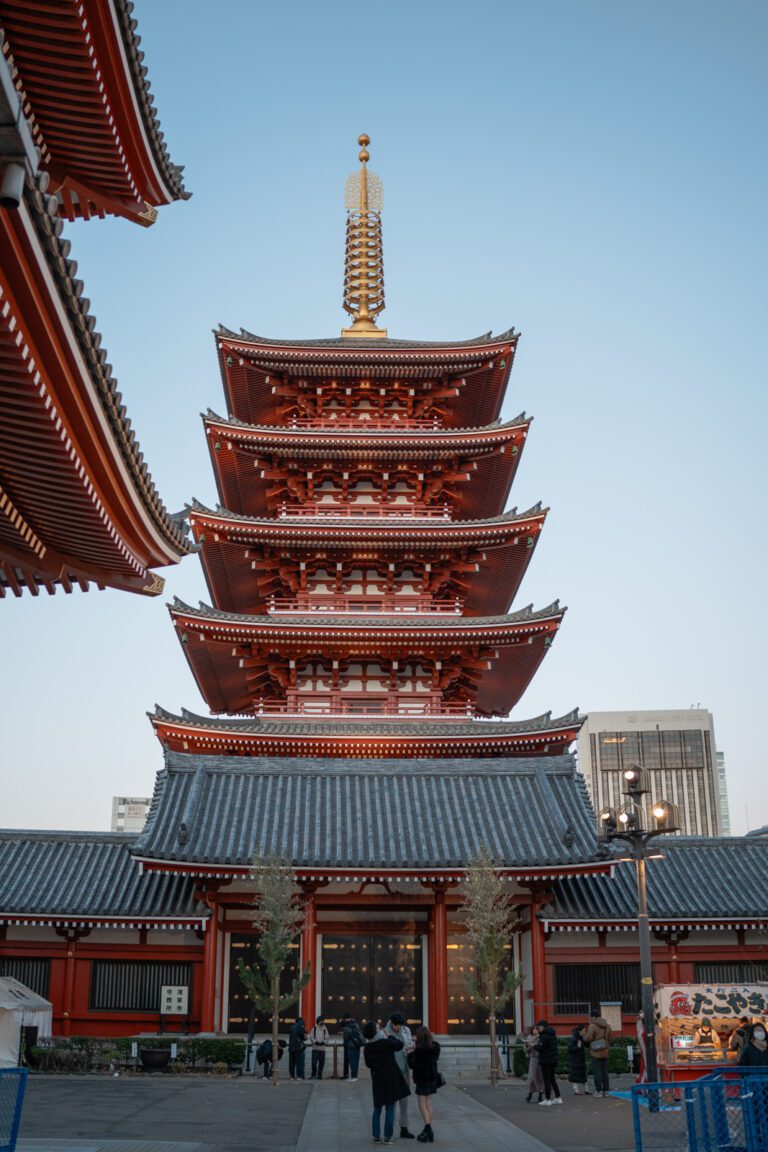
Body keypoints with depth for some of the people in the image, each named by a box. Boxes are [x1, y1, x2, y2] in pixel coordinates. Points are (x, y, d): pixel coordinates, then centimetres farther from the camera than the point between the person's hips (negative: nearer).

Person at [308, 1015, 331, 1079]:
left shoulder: (325, 1029, 8)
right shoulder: (314, 1029, 3)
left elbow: (327, 1038, 6)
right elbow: (311, 1037, 0)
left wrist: (323, 1042, -12)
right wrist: (315, 1042, -15)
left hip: (322, 1048, 2)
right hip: (315, 1048, -2)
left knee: (321, 1063, 3)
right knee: (314, 1062, -8)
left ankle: (319, 1075, 12)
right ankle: (314, 1075, 0)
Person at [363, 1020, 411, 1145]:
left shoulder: (367, 1048, -4)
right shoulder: (386, 1042, -17)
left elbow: (368, 1064, 9)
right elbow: (400, 1045, 1)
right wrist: (389, 1036, 11)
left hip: (377, 1079, 4)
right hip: (390, 1079, -4)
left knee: (377, 1109, 14)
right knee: (390, 1109, 4)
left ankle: (376, 1137, 14)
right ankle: (387, 1137, 4)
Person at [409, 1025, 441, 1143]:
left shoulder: (419, 1050, -20)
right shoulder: (435, 1046, 0)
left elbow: (412, 1065, -18)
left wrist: (411, 1053, -2)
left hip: (422, 1079, -7)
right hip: (432, 1077, 7)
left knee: (422, 1104, -1)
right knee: (429, 1103, 14)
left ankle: (428, 1129, -12)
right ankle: (428, 1130, 18)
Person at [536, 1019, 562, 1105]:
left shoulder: (544, 1036, -16)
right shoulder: (553, 1035, 12)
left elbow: (541, 1047, -22)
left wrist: (534, 1045, -4)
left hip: (545, 1060, -9)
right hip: (553, 1060, 9)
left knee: (546, 1080, -2)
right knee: (552, 1079, 17)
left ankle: (548, 1099, 0)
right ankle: (558, 1097, 18)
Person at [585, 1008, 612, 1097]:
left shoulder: (592, 1026, -15)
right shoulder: (607, 1026, 9)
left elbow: (588, 1038, -20)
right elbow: (609, 1037, 14)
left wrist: (584, 1037, 0)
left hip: (596, 1053, -6)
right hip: (605, 1052, 7)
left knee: (597, 1072, -1)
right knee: (605, 1071, 12)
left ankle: (599, 1090, -2)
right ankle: (606, 1090, 13)